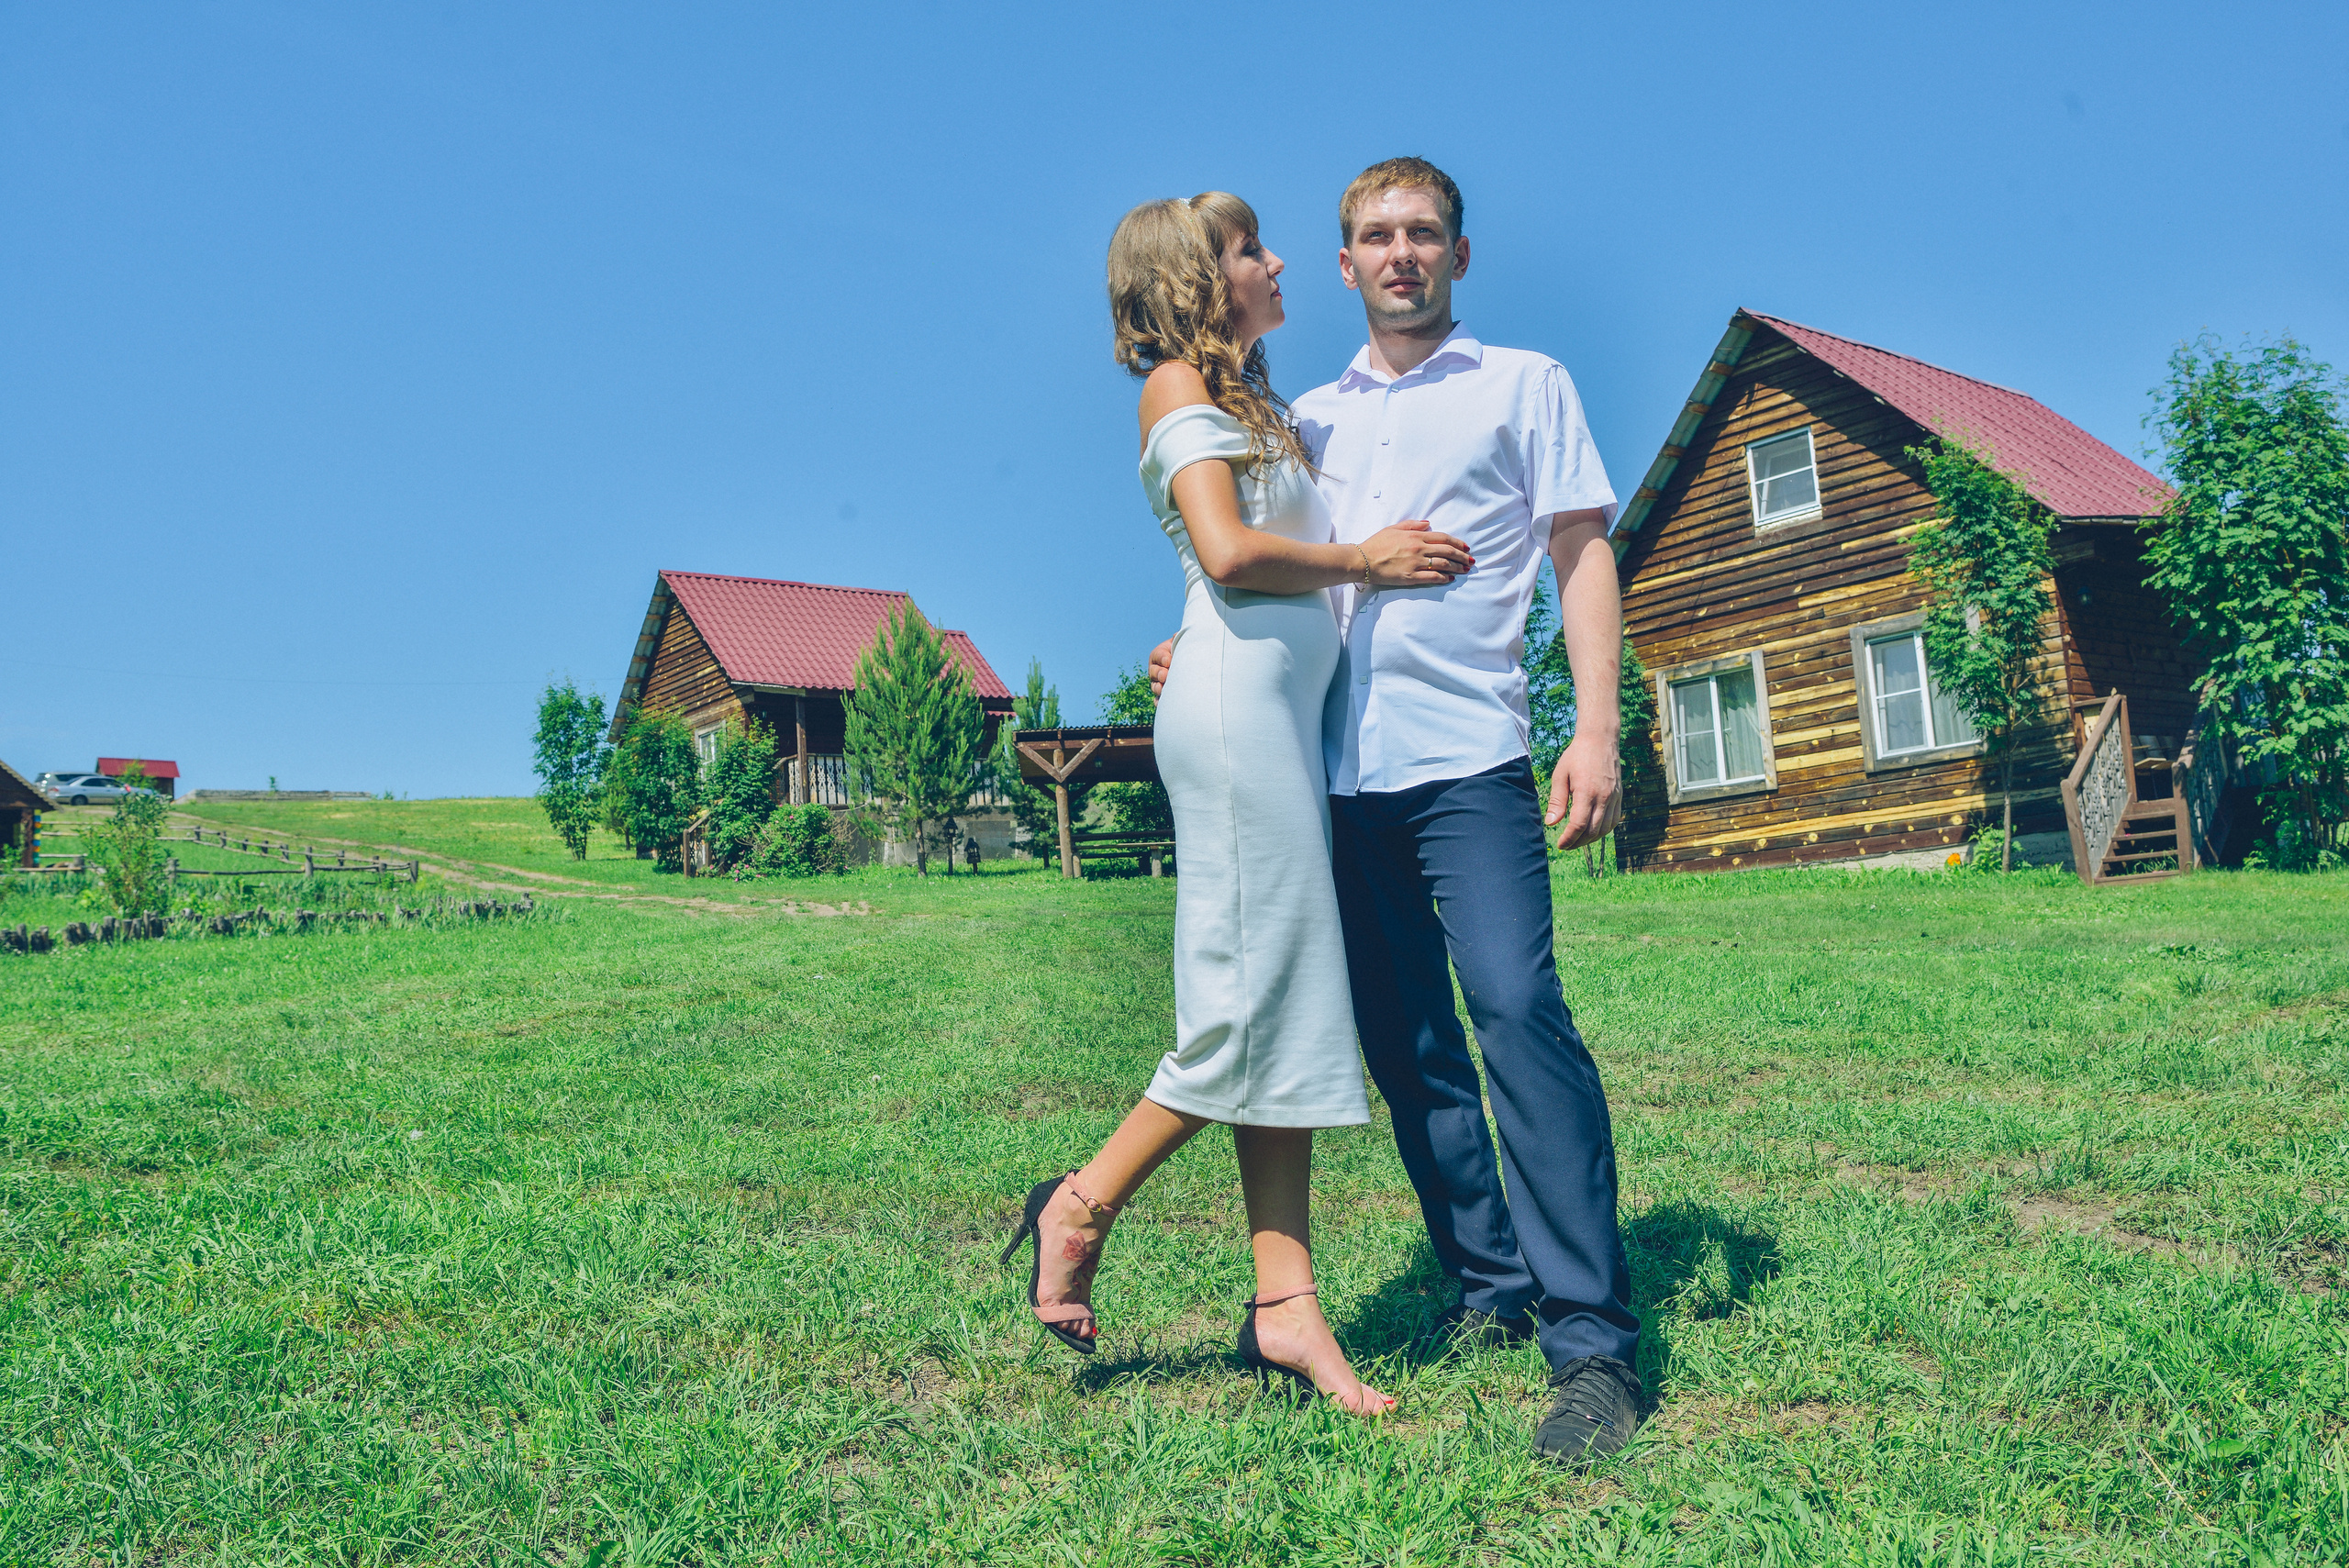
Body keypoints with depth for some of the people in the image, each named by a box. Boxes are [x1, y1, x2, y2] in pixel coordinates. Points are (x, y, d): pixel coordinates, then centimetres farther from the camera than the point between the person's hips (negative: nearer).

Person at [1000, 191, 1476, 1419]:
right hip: (1235, 701, -9)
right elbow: (1229, 552, -13)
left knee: (1289, 1003, 2)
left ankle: (1285, 1303, 4)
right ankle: (1084, 1203, 7)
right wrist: (1365, 558, -3)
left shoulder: (1248, 398, 27)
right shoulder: (1179, 383, 0)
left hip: (1285, 706, 9)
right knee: (1261, 992, -9)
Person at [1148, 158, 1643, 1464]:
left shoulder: (1524, 385, 11)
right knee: (1410, 1047, 6)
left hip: (1466, 758, -4)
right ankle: (1490, 1290, 19)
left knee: (1518, 1013, -16)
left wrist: (1597, 730, -8)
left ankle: (1593, 1341, -10)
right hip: (1335, 768, 5)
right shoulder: (1307, 418, 21)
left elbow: (1584, 558, 4)